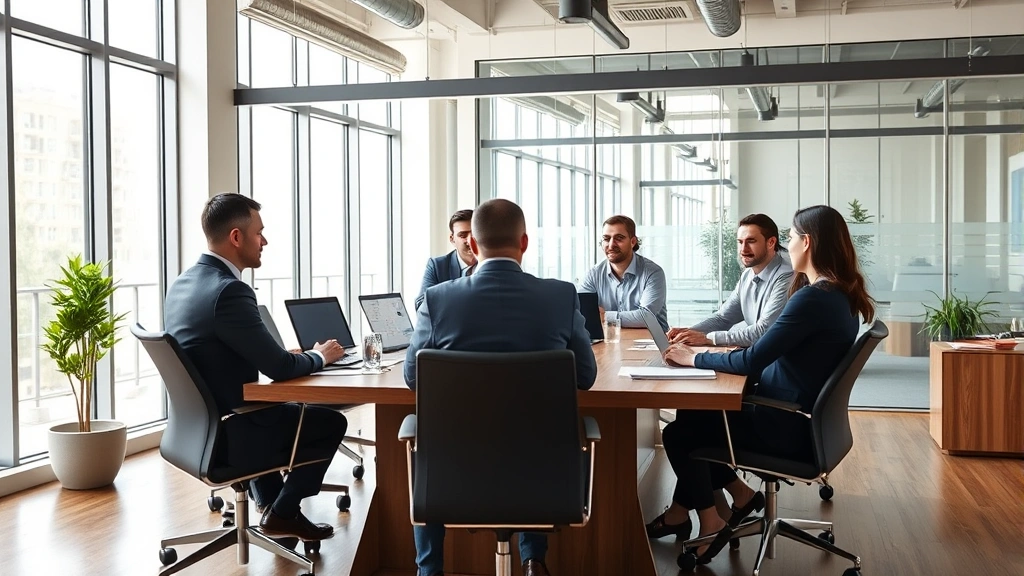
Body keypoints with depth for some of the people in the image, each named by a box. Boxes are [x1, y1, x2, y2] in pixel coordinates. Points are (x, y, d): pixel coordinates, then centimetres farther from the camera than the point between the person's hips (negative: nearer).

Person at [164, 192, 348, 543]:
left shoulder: (183, 283, 4)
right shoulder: (229, 291, -24)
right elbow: (280, 368, -22)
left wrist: (305, 355, 9)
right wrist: (319, 356, -1)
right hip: (225, 435, -9)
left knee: (284, 409, 33)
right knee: (332, 422, 8)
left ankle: (271, 505, 34)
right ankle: (282, 514, 17)